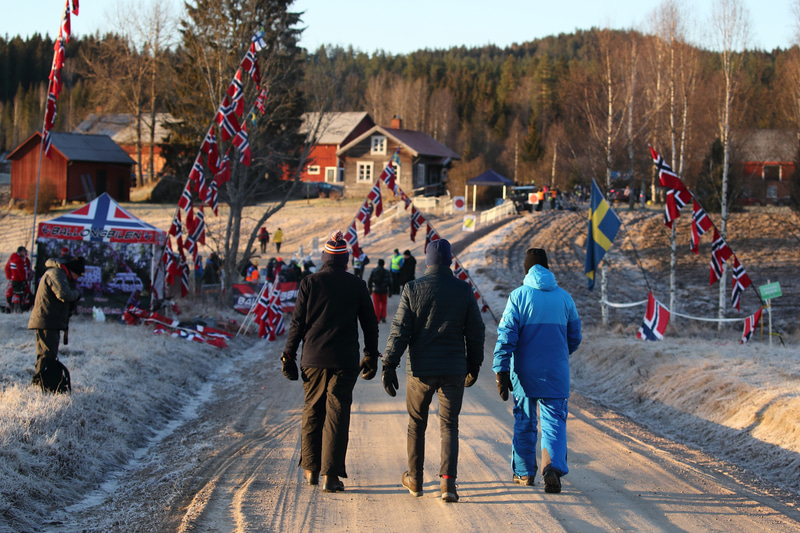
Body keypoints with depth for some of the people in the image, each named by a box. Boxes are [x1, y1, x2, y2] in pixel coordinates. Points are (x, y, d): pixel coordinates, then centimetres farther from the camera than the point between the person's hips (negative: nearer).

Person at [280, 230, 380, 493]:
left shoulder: (309, 283, -1)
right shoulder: (356, 285, 1)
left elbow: (298, 322, -1)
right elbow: (369, 323, 7)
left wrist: (289, 355, 7)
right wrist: (371, 356, 18)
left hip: (314, 359, 1)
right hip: (345, 360, -1)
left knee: (312, 412, 14)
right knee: (337, 415, -1)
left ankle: (311, 469, 20)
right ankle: (330, 475, -5)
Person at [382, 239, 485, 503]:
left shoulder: (412, 289, -5)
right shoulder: (464, 290, -1)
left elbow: (400, 330, -7)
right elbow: (475, 332, 4)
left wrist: (389, 366, -3)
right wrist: (473, 366, 16)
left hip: (420, 370, 0)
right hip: (453, 370, 0)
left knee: (416, 423, 15)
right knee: (449, 425, 5)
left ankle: (415, 479, 26)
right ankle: (448, 481, -10)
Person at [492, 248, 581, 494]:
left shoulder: (519, 296, -6)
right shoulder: (564, 297, 3)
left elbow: (506, 336, -12)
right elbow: (574, 337, 12)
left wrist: (501, 371, -10)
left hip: (524, 372, -1)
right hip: (556, 373, 1)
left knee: (524, 422, 13)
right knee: (554, 421, 1)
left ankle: (524, 472, 23)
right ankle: (553, 467, -21)